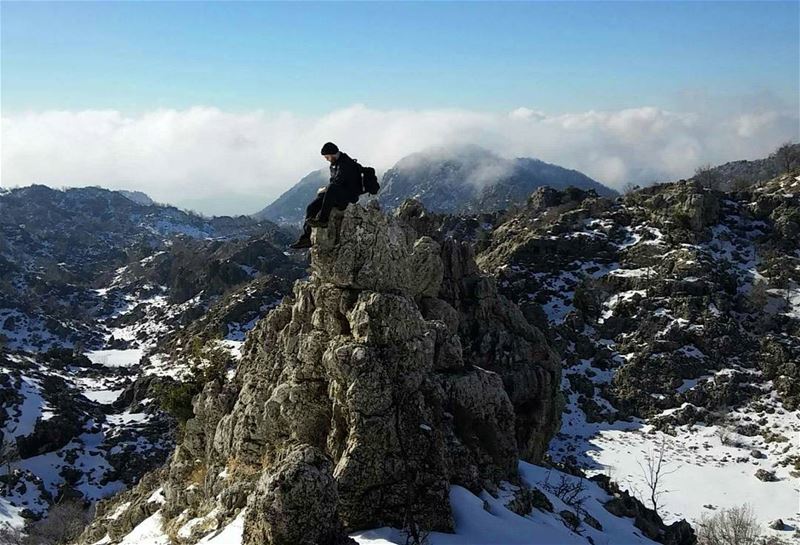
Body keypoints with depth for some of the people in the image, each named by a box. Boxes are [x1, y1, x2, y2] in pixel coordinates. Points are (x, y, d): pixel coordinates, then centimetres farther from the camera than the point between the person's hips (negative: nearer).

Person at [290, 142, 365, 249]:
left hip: (349, 196, -9)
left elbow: (337, 182, -23)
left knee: (332, 188, -40)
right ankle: (306, 238, -8)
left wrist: (324, 190, -10)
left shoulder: (346, 163, -16)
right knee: (311, 207, -6)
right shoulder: (334, 164, 14)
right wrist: (325, 190, 0)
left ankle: (322, 219, -35)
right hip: (336, 195, 9)